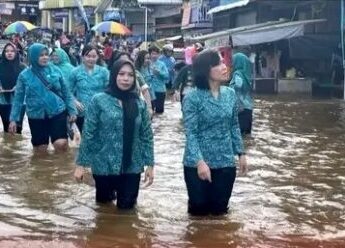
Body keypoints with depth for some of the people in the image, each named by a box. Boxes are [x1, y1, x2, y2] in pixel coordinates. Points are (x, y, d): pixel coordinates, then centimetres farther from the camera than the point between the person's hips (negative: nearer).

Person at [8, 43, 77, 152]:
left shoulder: (55, 70, 1)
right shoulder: (24, 75, -2)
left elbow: (66, 92, 8)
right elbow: (18, 98, 4)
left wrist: (72, 110, 4)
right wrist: (13, 119, 0)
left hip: (57, 112, 0)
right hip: (36, 116, 1)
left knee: (61, 144, -16)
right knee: (41, 150, 7)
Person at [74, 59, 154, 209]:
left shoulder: (139, 103, 0)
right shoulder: (99, 100, -9)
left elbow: (147, 135, 3)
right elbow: (88, 134, -7)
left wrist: (149, 164, -1)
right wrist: (81, 164, -8)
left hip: (131, 166, 2)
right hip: (104, 165, -1)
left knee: (126, 206, 12)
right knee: (103, 200, 18)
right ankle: (111, 191, 51)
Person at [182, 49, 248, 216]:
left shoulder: (230, 94, 2)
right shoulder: (193, 98, -14)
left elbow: (234, 126, 11)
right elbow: (190, 133, -16)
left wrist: (241, 153, 10)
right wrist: (199, 161, -25)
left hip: (225, 162, 4)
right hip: (198, 163, -4)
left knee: (219, 208, 11)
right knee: (199, 209, 9)